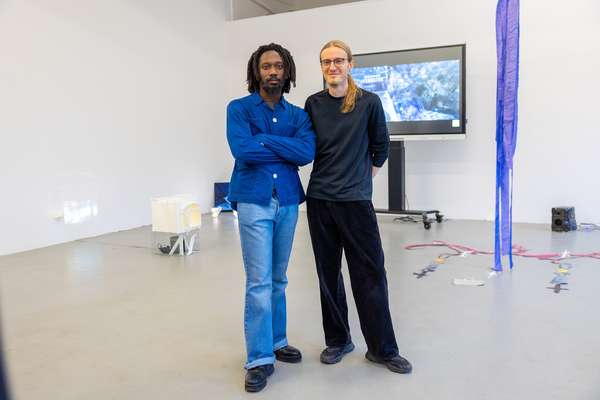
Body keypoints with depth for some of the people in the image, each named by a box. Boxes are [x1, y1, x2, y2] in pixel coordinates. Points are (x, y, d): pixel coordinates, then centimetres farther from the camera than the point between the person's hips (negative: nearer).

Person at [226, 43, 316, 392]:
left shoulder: (298, 114, 9)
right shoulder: (239, 108, 0)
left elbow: (308, 152, -9)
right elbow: (242, 150, -17)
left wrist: (265, 140, -12)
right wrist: (286, 149, -7)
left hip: (288, 202, 4)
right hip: (254, 202, -3)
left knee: (278, 280, 14)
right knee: (259, 282, -4)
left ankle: (277, 342, 29)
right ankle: (259, 359, 7)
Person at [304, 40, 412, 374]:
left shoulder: (369, 102, -3)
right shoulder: (314, 104, 4)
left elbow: (381, 145, 9)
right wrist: (330, 175, 7)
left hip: (355, 200, -2)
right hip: (319, 199, 3)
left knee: (370, 273, 1)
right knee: (329, 272, 10)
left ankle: (382, 348, 14)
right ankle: (338, 340, 25)